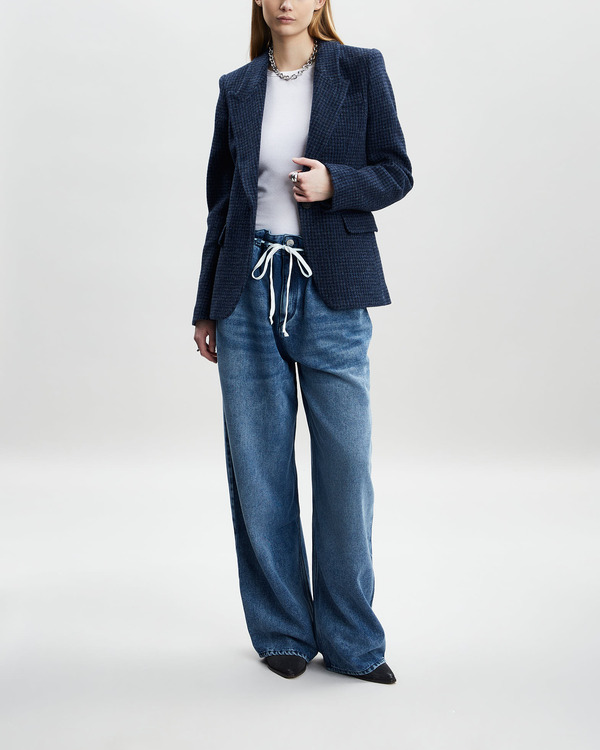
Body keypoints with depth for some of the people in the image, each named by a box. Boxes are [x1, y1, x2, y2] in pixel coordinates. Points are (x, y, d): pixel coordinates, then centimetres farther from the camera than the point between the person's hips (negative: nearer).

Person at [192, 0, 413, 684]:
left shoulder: (361, 70, 5)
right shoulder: (237, 88, 11)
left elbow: (396, 172, 4)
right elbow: (221, 201, 14)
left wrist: (335, 183, -17)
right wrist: (206, 308, 13)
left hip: (331, 293, -2)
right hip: (249, 291, 2)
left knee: (345, 466, -1)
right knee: (258, 469, 5)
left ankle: (352, 641, 16)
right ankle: (282, 633, 21)